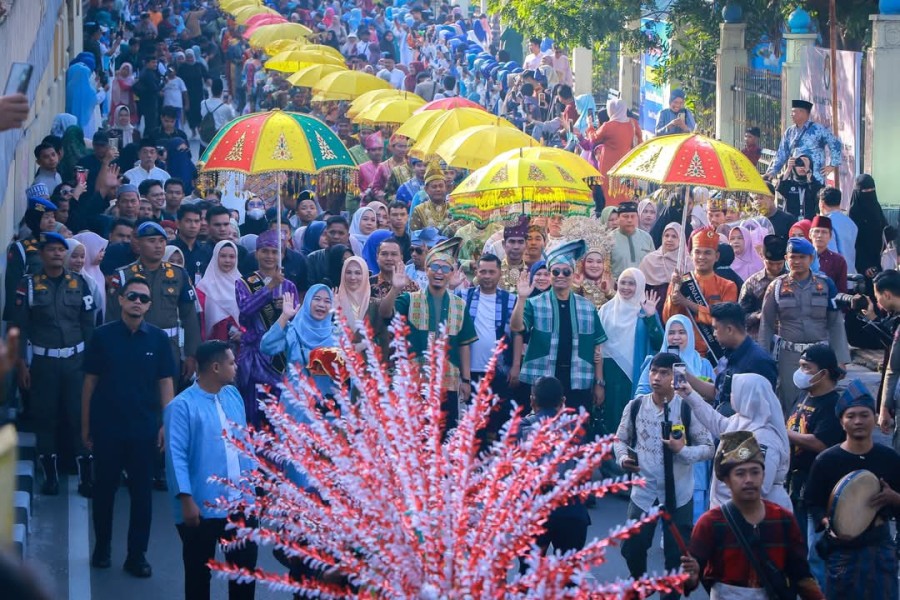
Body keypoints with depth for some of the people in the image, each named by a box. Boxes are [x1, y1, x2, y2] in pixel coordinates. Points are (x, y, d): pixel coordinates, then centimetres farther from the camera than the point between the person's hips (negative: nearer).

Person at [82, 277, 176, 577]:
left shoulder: (158, 338, 0)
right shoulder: (103, 336, -2)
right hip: (107, 427, 0)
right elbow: (90, 381, 3)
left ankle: (137, 555, 12)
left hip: (144, 428, 0)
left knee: (142, 493, 4)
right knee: (104, 488, 10)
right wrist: (85, 425, 2)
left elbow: (166, 383, 2)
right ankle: (102, 548, 25)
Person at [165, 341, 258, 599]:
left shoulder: (233, 395, 8)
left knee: (245, 566, 12)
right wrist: (186, 499, -20)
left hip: (240, 504, 6)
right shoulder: (183, 405, -13)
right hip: (202, 508, -6)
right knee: (199, 572, 7)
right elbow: (176, 456, -16)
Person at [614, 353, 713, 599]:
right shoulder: (635, 407, -5)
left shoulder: (688, 409, -11)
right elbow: (620, 439, 10)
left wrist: (683, 450, -23)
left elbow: (709, 448, -5)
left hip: (678, 494, -2)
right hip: (644, 490, 2)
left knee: (677, 552, 6)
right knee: (632, 547, 9)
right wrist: (623, 458, -11)